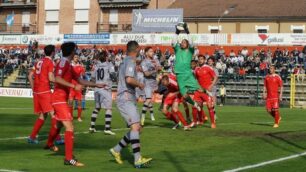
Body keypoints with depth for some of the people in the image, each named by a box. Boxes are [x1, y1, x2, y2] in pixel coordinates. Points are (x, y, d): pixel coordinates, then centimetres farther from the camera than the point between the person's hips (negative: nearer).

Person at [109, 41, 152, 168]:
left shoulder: (125, 61, 20)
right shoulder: (130, 62, -10)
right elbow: (129, 79, -24)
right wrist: (139, 84, -8)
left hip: (127, 99, 10)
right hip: (126, 99, -10)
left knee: (137, 128, 10)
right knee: (135, 126, -19)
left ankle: (116, 150, 17)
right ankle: (137, 160, -27)